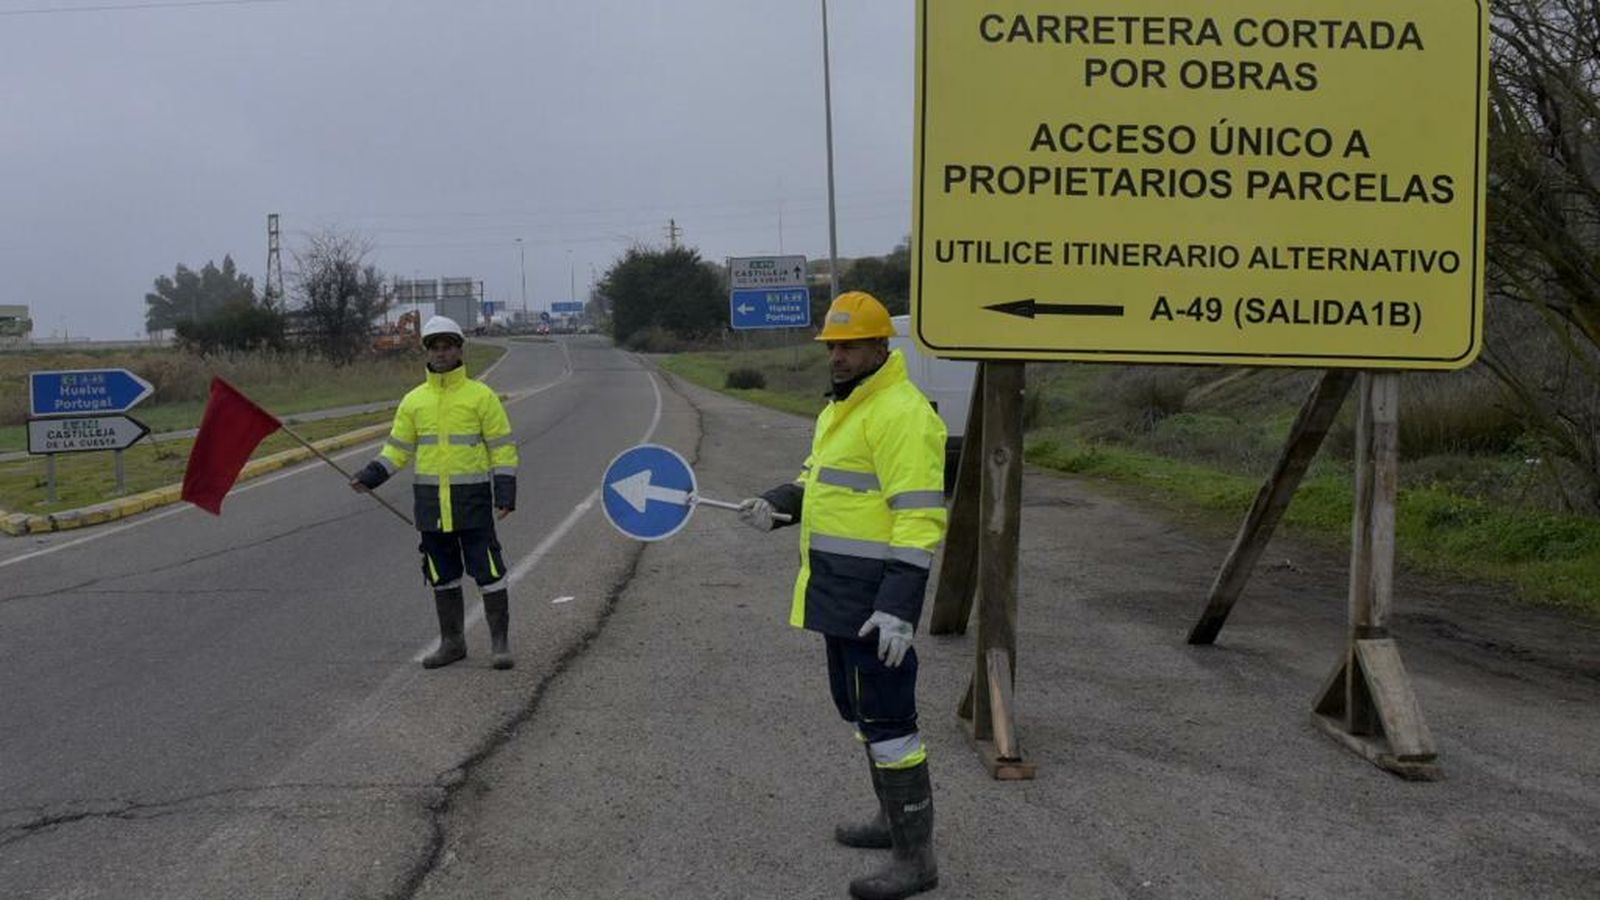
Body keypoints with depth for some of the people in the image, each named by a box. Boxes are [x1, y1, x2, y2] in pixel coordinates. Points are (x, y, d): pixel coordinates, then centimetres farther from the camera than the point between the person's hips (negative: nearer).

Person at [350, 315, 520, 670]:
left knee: (488, 572, -4)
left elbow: (502, 447, -3)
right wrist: (370, 477, -2)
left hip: (472, 500, -4)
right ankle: (452, 643, 22)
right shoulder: (414, 401, 9)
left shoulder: (481, 396, -3)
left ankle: (500, 643, 5)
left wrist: (505, 493, -12)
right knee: (442, 577, 11)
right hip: (430, 503, 4)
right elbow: (397, 449, 13)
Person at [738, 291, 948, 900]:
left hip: (874, 598, -10)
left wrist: (898, 605, -27)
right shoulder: (840, 408, 15)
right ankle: (895, 820, 35)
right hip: (840, 595, 10)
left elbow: (920, 517, -22)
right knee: (863, 710, 20)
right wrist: (777, 504, 7)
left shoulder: (901, 413, -18)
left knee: (886, 719, -5)